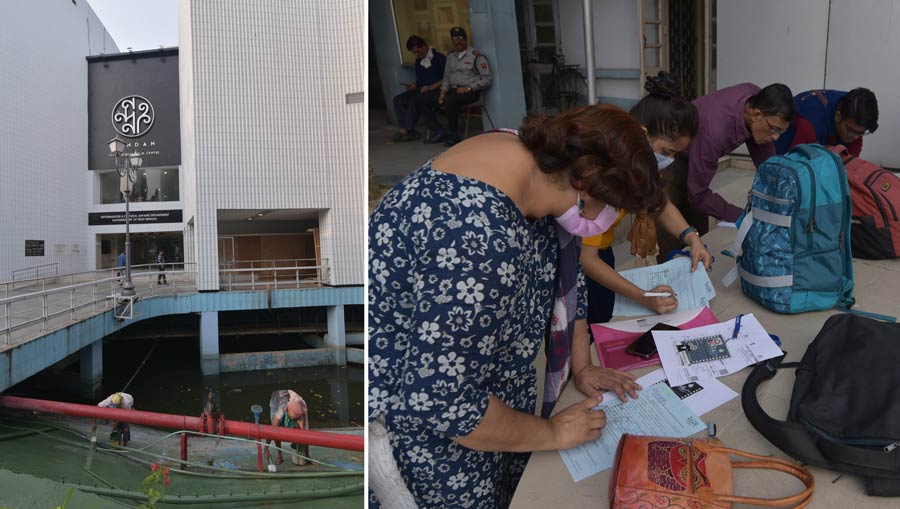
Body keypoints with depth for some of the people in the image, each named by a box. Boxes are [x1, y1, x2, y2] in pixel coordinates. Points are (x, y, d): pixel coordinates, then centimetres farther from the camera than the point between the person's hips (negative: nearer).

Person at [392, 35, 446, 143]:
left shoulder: (439, 57, -4)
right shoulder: (418, 62, 20)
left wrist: (431, 87, -17)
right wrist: (413, 86, 6)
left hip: (436, 90, -8)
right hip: (421, 90, 8)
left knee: (414, 100, -33)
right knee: (398, 99, -14)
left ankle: (407, 130, -22)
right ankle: (408, 131, -23)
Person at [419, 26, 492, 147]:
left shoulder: (475, 55, -3)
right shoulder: (450, 56, 16)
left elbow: (487, 78, -7)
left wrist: (468, 89, -15)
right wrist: (443, 91, 1)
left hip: (470, 92, -7)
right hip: (452, 91, 7)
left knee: (449, 101, -38)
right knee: (422, 102, -7)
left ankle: (453, 135, -21)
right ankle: (438, 132, -8)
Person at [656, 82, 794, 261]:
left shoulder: (758, 100, -16)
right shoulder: (715, 130, -38)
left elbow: (766, 158, -3)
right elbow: (697, 193, -31)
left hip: (690, 158, 8)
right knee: (674, 246, -11)